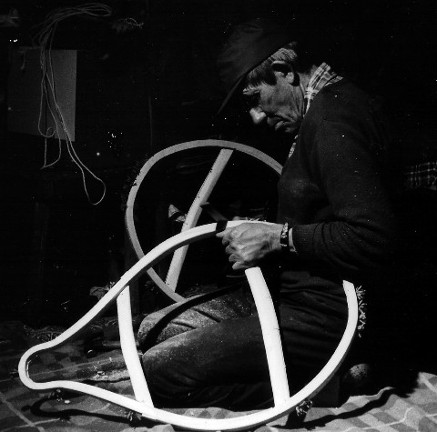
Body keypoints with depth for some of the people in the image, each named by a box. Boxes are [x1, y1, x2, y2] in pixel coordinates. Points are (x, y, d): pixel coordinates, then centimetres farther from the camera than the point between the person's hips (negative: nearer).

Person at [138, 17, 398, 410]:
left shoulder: (334, 119, -17)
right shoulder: (328, 106, 15)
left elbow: (373, 239, -26)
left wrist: (279, 237, -20)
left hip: (322, 316, -10)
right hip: (297, 297, 11)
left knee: (156, 370, -18)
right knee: (153, 329, 11)